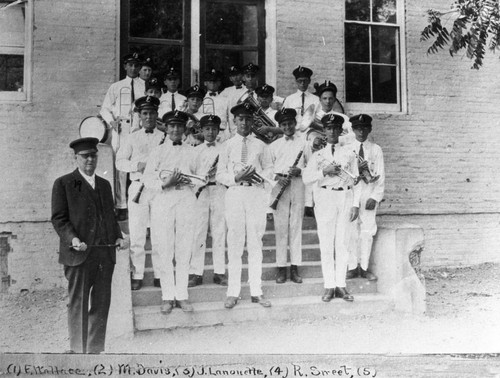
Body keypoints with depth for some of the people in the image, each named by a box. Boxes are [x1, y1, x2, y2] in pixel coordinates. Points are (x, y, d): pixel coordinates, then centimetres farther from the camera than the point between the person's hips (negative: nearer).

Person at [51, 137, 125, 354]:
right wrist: (72, 238, -18)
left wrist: (118, 237, 7)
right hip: (79, 254, -5)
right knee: (78, 303, 1)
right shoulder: (63, 184, 3)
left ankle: (95, 350, 17)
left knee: (102, 303, 7)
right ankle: (77, 350, 11)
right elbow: (58, 218, -2)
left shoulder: (104, 184, 20)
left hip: (105, 253, 5)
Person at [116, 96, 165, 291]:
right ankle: (137, 276, 7)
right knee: (136, 235, -1)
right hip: (137, 186, 1)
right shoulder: (133, 138, 12)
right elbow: (120, 161, 8)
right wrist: (137, 165, -9)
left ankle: (160, 274, 11)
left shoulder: (165, 138, 10)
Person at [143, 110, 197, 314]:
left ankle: (182, 294, 10)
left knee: (184, 249, 1)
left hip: (186, 199, 1)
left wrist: (188, 181, -8)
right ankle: (167, 296, 8)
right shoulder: (157, 152, 10)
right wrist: (166, 183, -13)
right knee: (165, 250, -2)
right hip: (163, 200, -1)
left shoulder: (191, 151, 15)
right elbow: (148, 180, 3)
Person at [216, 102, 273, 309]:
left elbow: (269, 169, 12)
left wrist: (259, 176, -9)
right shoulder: (228, 145, 7)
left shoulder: (260, 145, 10)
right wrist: (236, 178, -14)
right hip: (234, 193, -1)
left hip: (256, 193, 1)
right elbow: (220, 174, 4)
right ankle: (233, 292, 7)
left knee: (256, 243, 4)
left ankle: (256, 291, 12)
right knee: (234, 244, -1)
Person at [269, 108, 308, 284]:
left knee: (296, 226, 0)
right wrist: (277, 177, -7)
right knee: (280, 226, -1)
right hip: (279, 184, 1)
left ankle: (295, 268, 5)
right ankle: (281, 268, 4)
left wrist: (300, 171, -11)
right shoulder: (274, 145, 14)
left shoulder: (304, 141, 10)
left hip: (298, 183, -1)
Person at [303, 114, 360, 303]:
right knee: (326, 244, -2)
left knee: (342, 243, 0)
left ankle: (340, 285, 7)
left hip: (345, 198, 1)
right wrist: (323, 171, -13)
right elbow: (306, 178, 0)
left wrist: (355, 204, 2)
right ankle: (329, 286, 4)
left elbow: (355, 181, 10)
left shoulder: (349, 153, 13)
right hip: (324, 197, 0)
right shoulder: (317, 155, 11)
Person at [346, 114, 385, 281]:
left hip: (369, 193, 0)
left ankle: (364, 267, 9)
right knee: (351, 231, 0)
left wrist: (375, 197, -8)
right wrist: (355, 169, -17)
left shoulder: (376, 149, 7)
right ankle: (352, 267, 9)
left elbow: (380, 175, 2)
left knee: (368, 231, 0)